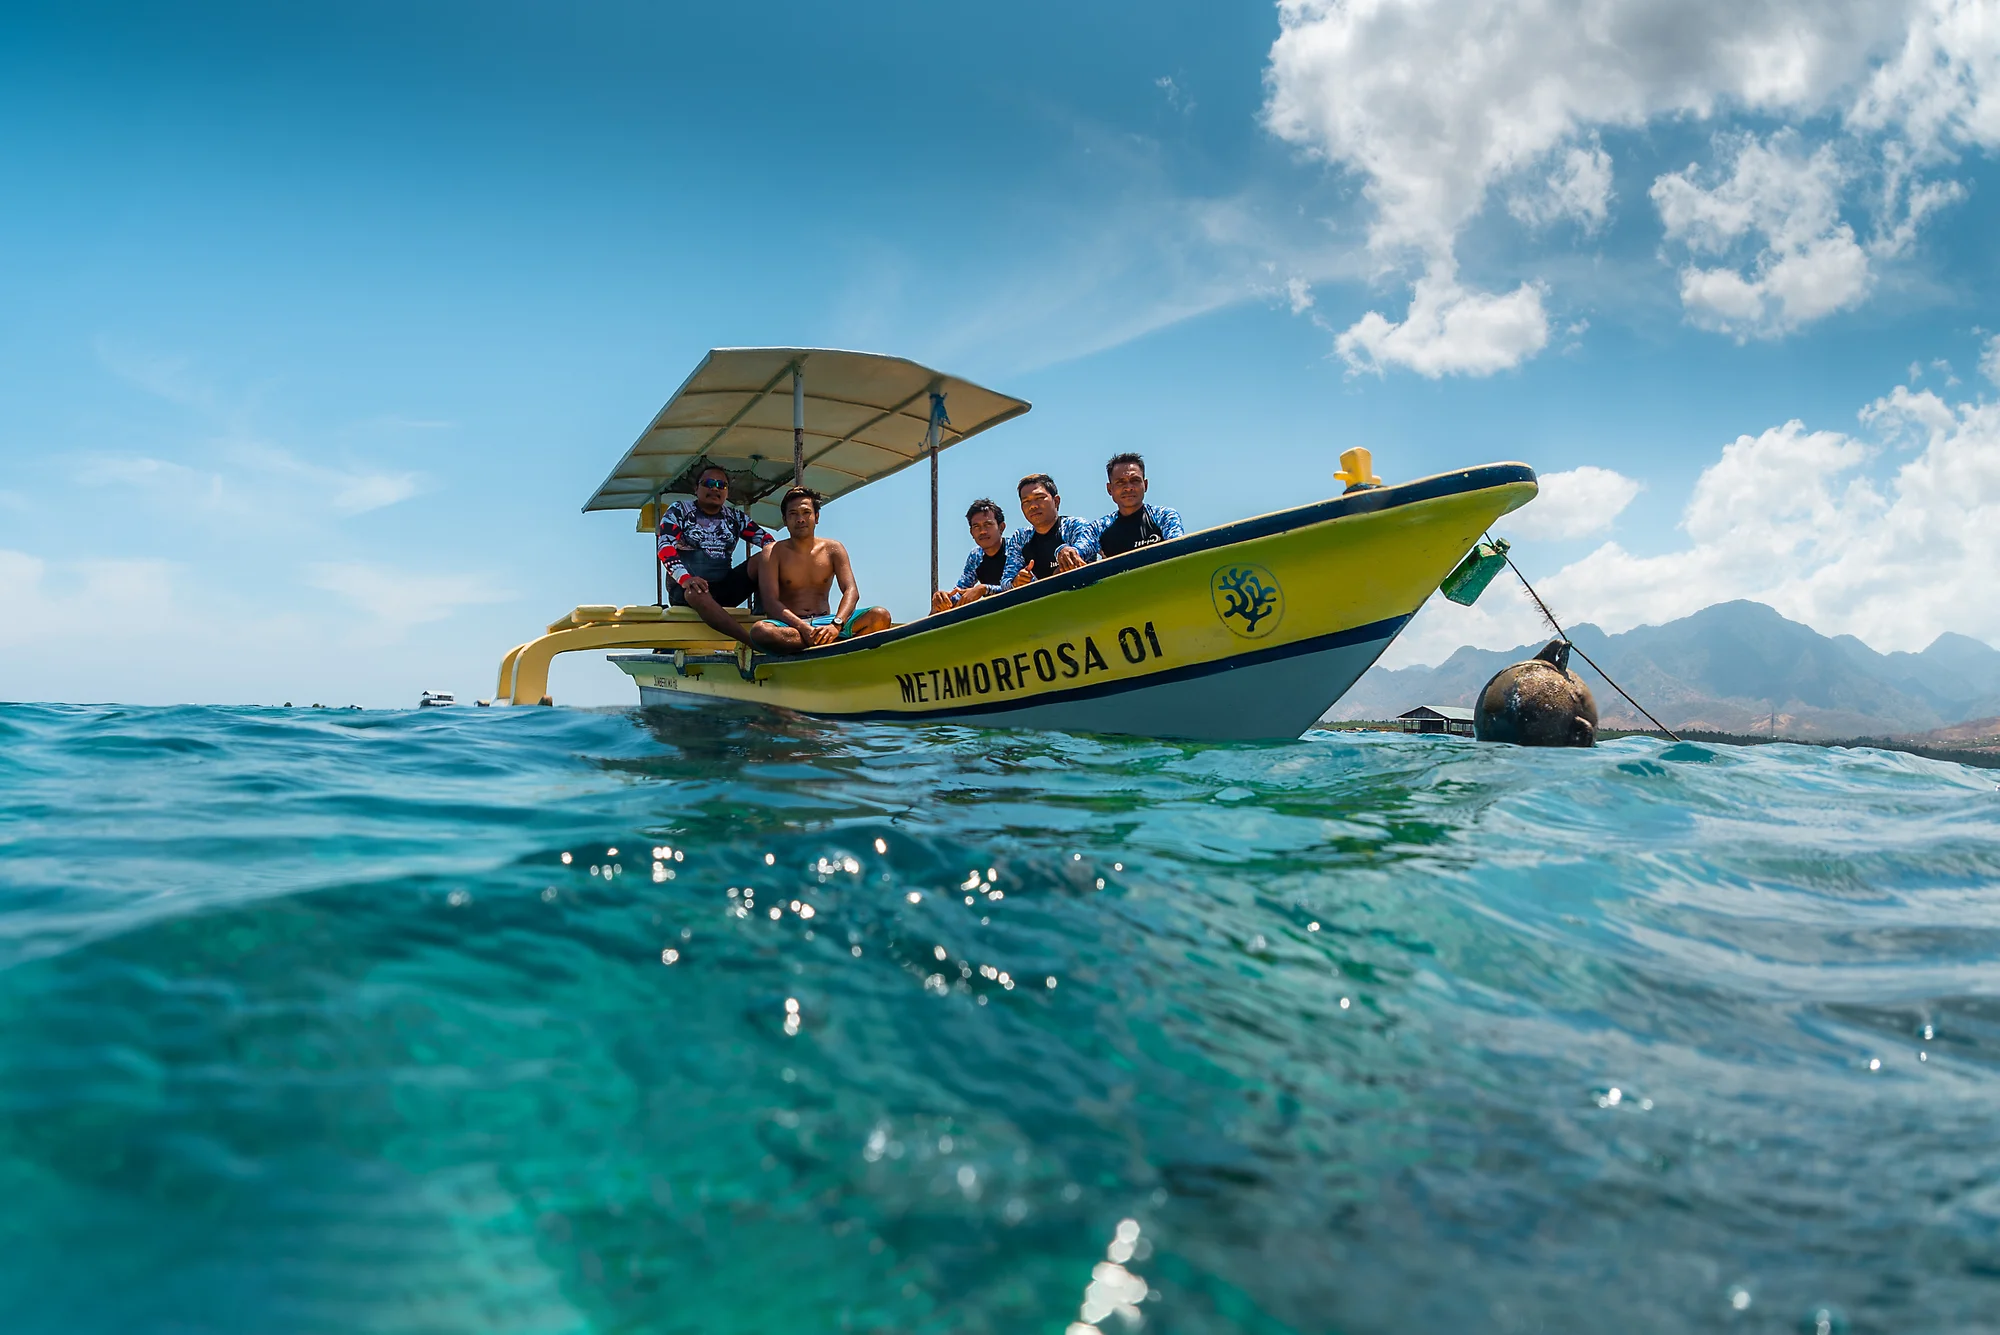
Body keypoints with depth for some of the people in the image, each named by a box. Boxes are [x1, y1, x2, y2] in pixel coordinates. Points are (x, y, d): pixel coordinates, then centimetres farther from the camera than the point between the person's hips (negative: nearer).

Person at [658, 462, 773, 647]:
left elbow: (766, 539, 6)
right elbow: (666, 548, -8)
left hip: (724, 587, 4)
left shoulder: (735, 517, 16)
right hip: (685, 589, -4)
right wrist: (685, 578, -28)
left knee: (763, 558, -20)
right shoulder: (678, 511, 6)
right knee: (698, 593, -42)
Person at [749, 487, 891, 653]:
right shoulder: (774, 552, 3)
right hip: (789, 625, -2)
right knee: (759, 630, -39)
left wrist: (836, 625, -25)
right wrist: (803, 628, -27)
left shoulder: (832, 549, 10)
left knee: (880, 616, -21)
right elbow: (770, 602, -9)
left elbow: (851, 591, -3)